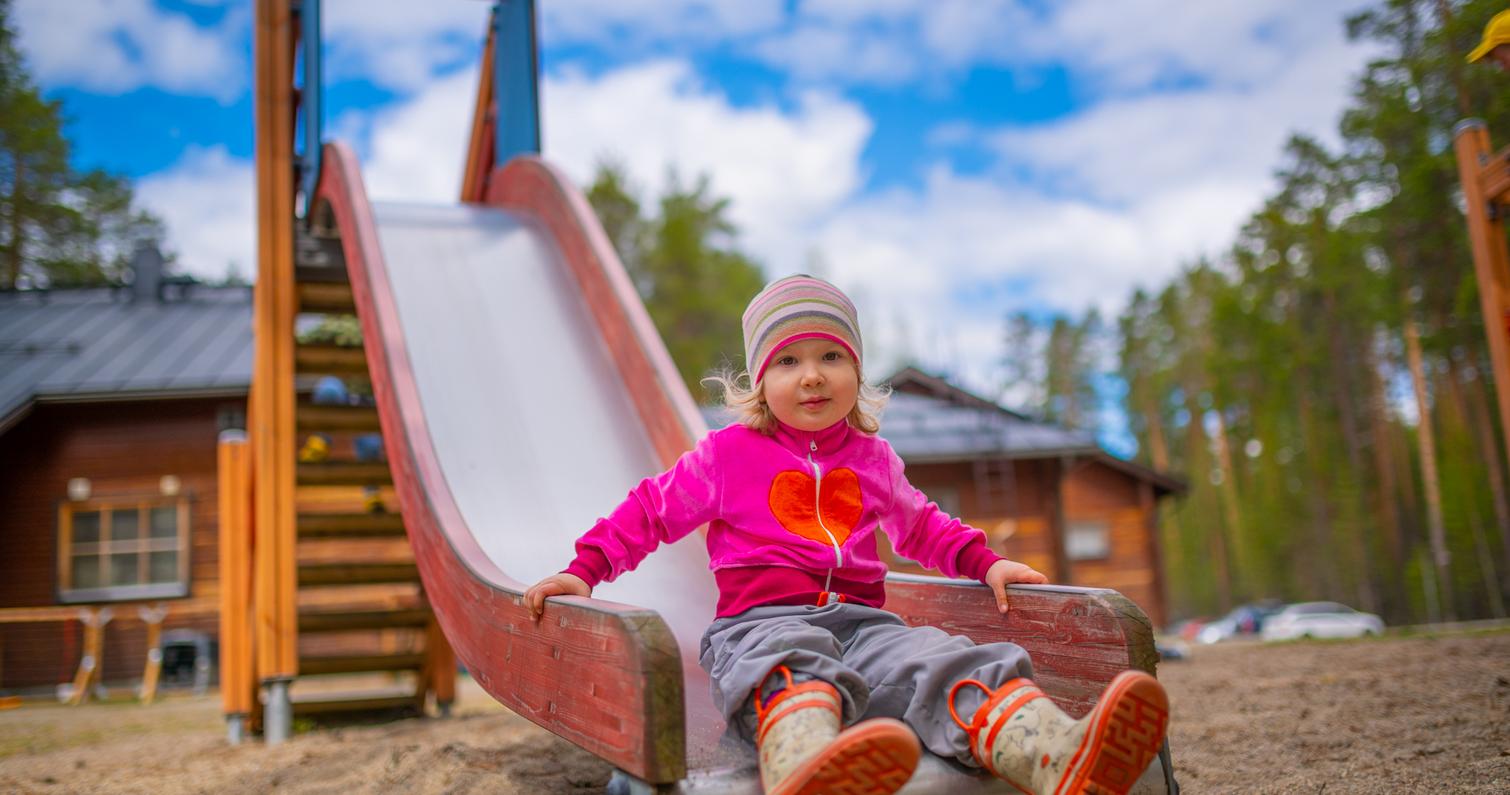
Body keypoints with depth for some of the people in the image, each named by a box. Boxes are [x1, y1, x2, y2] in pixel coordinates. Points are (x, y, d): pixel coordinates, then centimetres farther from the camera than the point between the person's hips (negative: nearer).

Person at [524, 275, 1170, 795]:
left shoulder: (873, 458, 23)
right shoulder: (728, 454, 11)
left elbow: (921, 526, 38)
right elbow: (650, 510, 17)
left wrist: (984, 562, 24)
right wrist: (584, 570, 6)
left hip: (861, 621, 4)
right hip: (762, 621, -4)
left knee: (951, 662, -28)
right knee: (797, 665, -42)